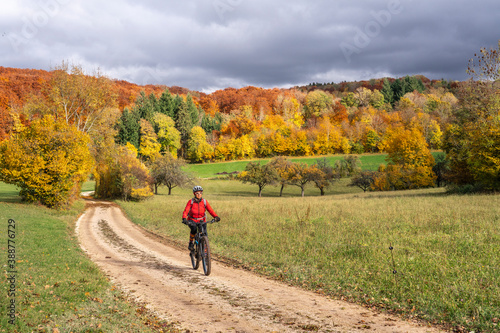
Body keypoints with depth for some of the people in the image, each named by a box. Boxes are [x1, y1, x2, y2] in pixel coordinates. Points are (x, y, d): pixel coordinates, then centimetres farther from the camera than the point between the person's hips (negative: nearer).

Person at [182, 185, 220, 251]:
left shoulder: (204, 201, -8)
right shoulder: (191, 201, -12)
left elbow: (210, 210, -16)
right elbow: (185, 211, -21)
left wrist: (216, 217, -34)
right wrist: (184, 218, -41)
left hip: (201, 221, 2)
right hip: (192, 221, -2)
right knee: (194, 229, -33)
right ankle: (191, 243, -9)